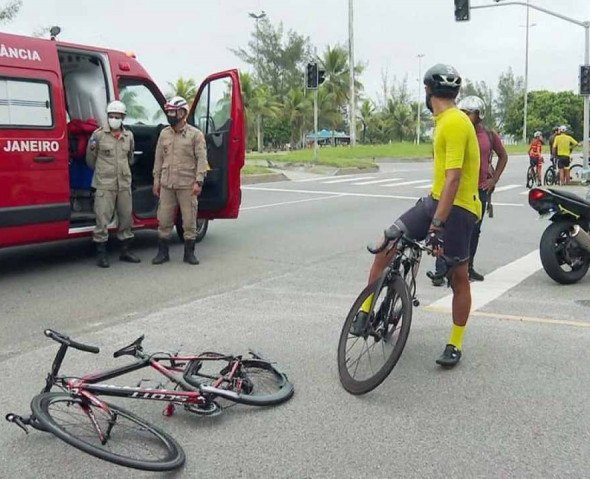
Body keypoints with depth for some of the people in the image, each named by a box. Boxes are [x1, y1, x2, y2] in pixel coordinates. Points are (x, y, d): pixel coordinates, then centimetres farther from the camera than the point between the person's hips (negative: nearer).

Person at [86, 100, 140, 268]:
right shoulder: (98, 134, -3)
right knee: (102, 219, -6)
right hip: (104, 184, -5)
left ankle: (125, 251, 23)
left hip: (124, 184, 5)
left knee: (126, 217, 11)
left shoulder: (128, 136, 11)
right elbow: (90, 161, 5)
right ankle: (101, 254, 2)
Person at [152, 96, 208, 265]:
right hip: (167, 185, 4)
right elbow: (159, 159, 14)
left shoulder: (195, 134, -4)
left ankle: (189, 253, 14)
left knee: (189, 220, 3)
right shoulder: (164, 134, 10)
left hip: (187, 185, -4)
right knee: (164, 220, 7)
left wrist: (198, 182, -16)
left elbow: (202, 159, -8)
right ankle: (163, 252, 17)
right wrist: (156, 180, 11)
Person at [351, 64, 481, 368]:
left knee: (458, 277, 4)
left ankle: (455, 345, 16)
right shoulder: (445, 120, 13)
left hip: (458, 208, -9)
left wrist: (436, 224, -32)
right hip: (437, 200, 9)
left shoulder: (455, 122, -19)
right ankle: (365, 311, 2)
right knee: (387, 243, -5)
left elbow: (453, 178, -27)